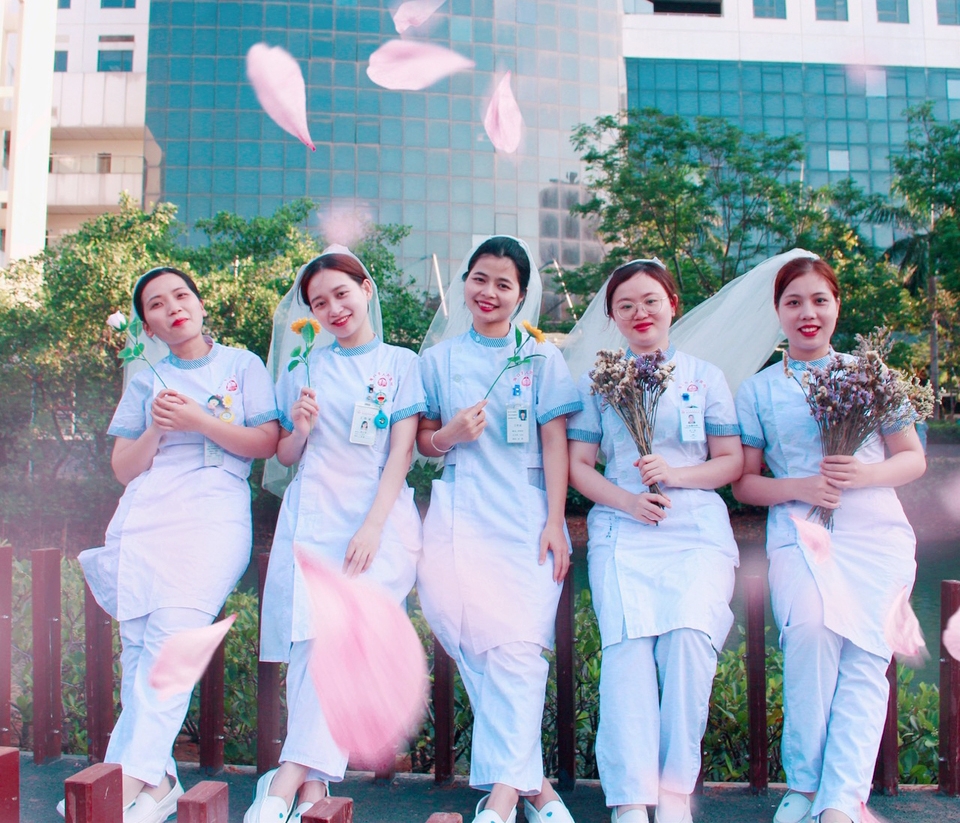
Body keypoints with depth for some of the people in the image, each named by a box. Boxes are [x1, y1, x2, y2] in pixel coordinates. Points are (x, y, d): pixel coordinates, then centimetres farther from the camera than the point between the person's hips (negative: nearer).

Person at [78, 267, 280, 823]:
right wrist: (157, 429, -2)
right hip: (143, 517, 4)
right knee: (139, 648, -7)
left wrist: (198, 421, -7)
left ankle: (135, 776, -18)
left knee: (174, 631, -20)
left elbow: (266, 442, 4)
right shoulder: (146, 381, 21)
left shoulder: (243, 365, 14)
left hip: (214, 513, -3)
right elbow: (123, 468, 16)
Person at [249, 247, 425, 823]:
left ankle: (291, 775, -17)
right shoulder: (304, 369, 17)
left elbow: (401, 452, 1)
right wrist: (300, 428, -3)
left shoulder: (401, 364, 10)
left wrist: (371, 527, -11)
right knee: (308, 641, -10)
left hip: (379, 517, -2)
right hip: (311, 516, 2)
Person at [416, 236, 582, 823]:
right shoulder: (440, 357, 13)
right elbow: (421, 439, 17)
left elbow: (555, 443, 4)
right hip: (460, 518, 1)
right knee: (479, 646, -6)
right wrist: (448, 435, -6)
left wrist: (554, 522, -4)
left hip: (526, 517, -1)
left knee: (518, 648, -11)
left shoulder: (541, 357, 9)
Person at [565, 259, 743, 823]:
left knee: (689, 635, -21)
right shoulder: (597, 381, 15)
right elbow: (579, 465, 10)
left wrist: (676, 474, -8)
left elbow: (732, 461, 11)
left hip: (697, 530, 0)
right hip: (621, 531, 0)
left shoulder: (705, 377, 14)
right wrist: (625, 500, -8)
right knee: (627, 644, -17)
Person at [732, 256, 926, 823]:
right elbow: (744, 482, 10)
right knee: (811, 627, -26)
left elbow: (914, 459, 13)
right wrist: (799, 487, -9)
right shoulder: (758, 390, 12)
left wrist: (865, 473, -8)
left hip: (875, 531, 2)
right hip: (799, 529, -1)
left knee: (866, 651, -16)